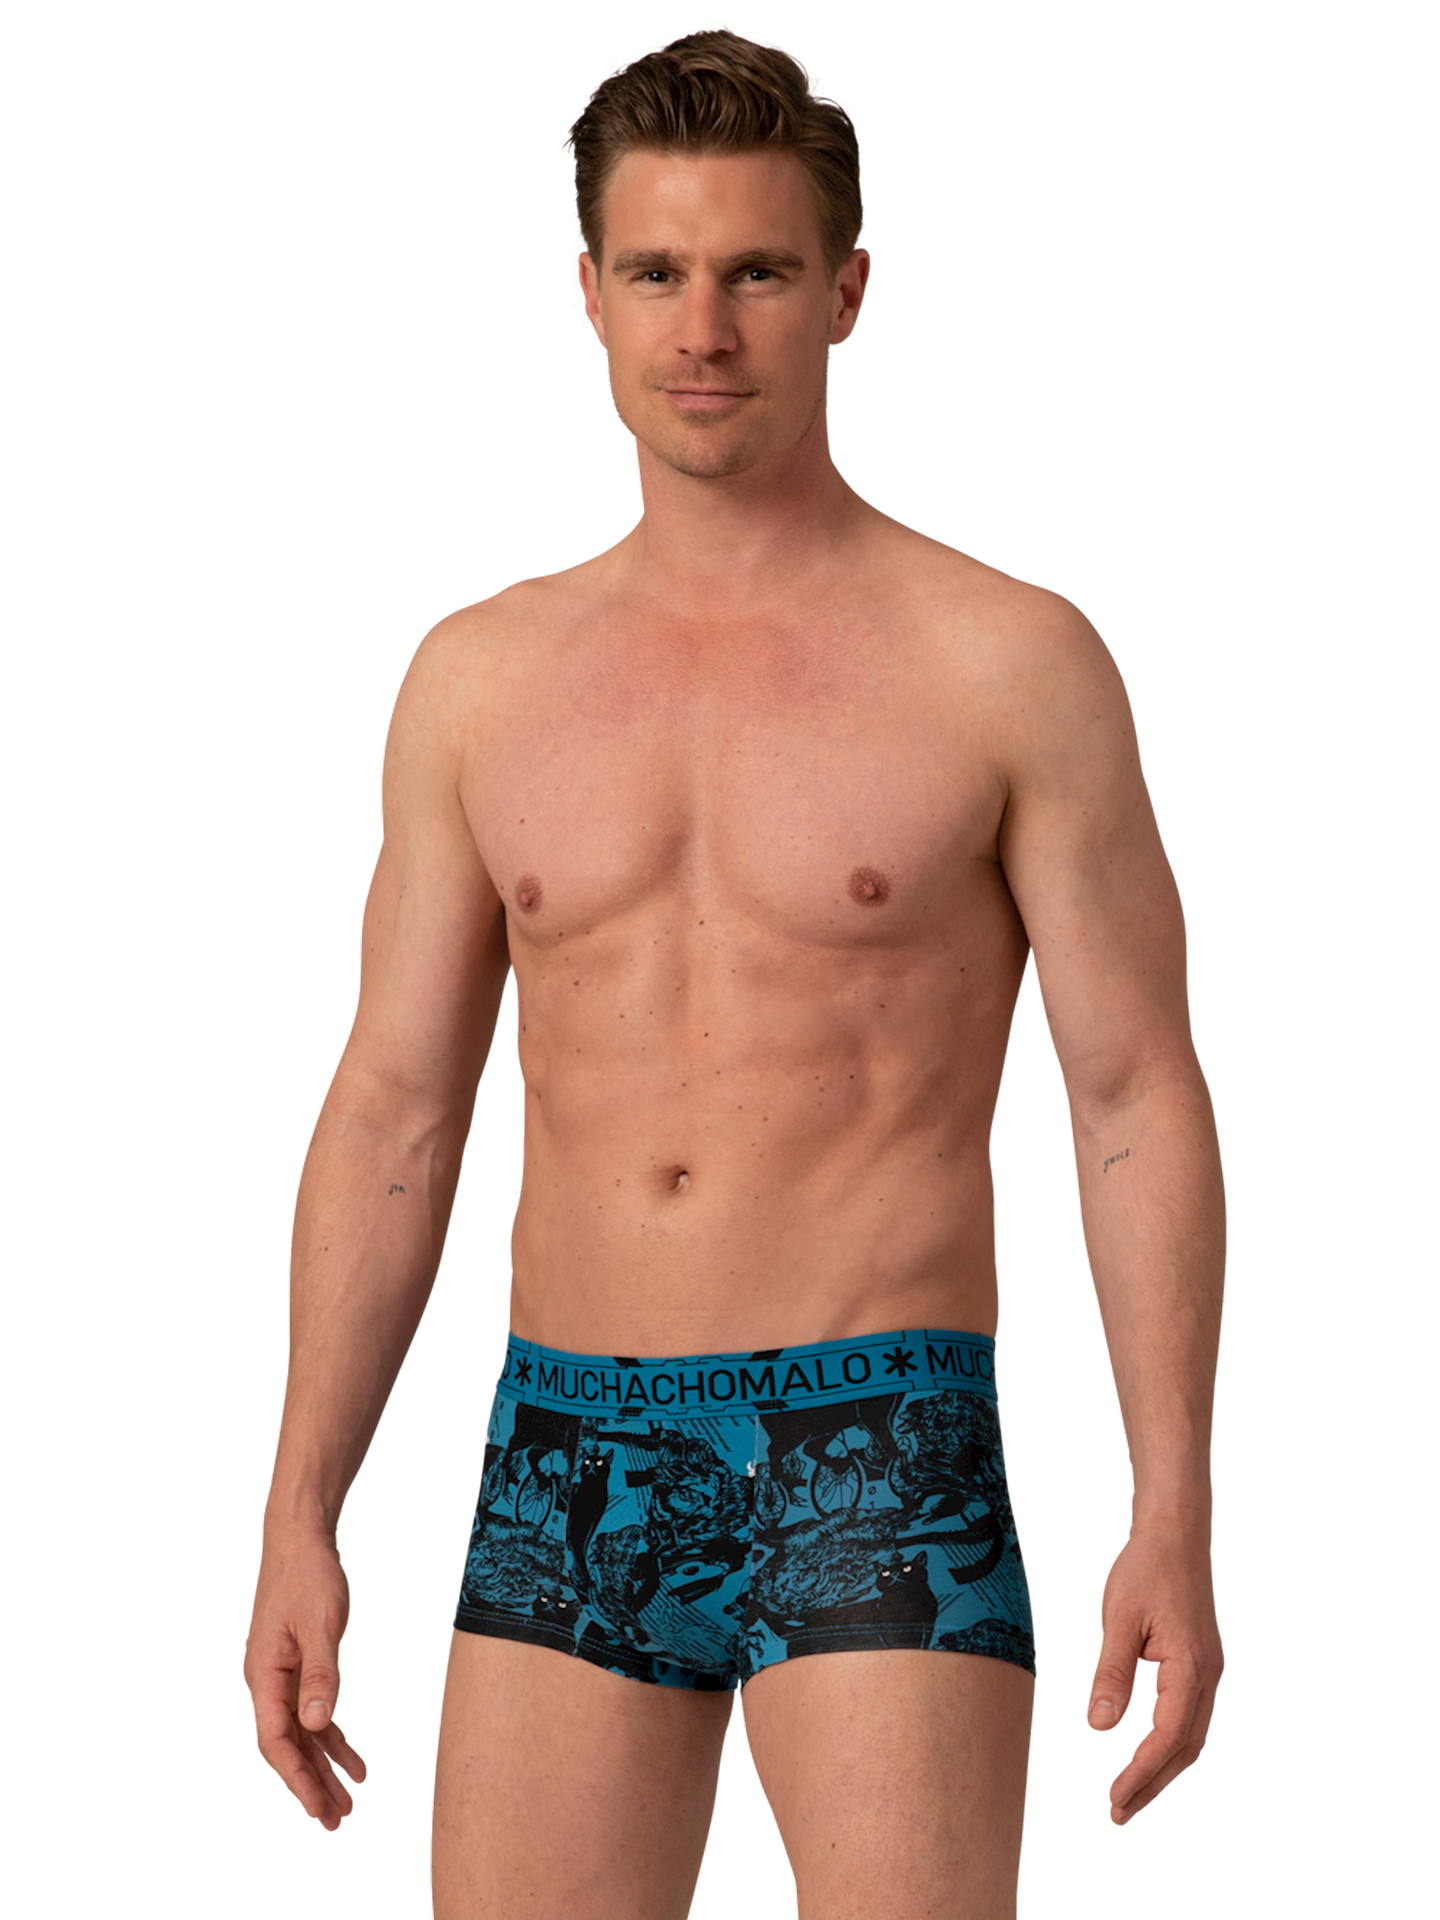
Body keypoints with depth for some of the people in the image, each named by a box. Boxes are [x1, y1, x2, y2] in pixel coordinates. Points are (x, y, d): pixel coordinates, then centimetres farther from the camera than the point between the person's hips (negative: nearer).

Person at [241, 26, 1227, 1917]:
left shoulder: (1010, 662, -1)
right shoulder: (479, 676, 10)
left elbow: (1140, 1102, -1)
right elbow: (393, 1111, 12)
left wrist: (1175, 1524, -9)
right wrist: (300, 1517, 7)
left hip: (881, 1469, -3)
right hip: (566, 1462, 4)